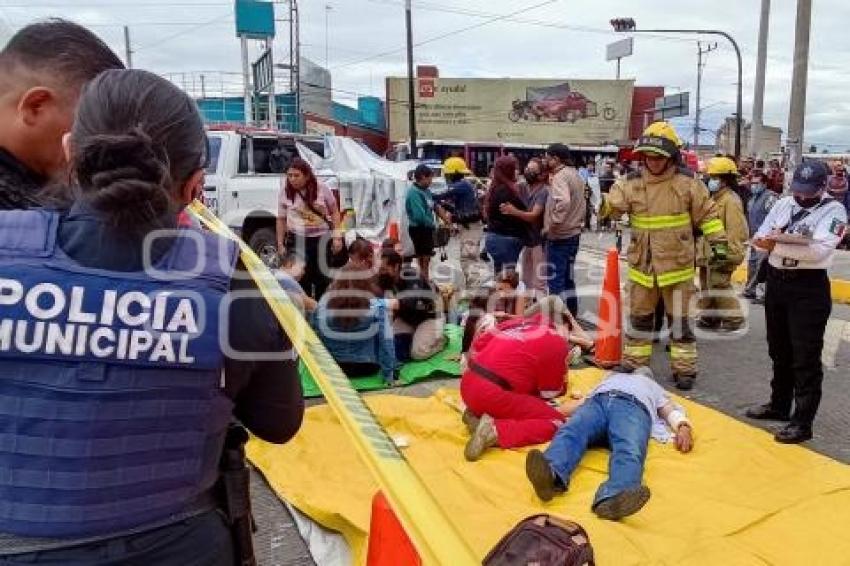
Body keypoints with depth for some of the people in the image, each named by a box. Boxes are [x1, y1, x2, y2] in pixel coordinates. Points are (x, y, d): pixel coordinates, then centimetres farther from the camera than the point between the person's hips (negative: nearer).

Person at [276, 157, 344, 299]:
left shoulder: (322, 188, -8)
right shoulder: (285, 192, -5)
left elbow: (334, 212, 2)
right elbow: (281, 219, 3)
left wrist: (337, 236, -4)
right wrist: (280, 243, 2)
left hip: (322, 237, 0)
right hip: (297, 238, 0)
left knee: (322, 275, 7)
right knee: (301, 276, 0)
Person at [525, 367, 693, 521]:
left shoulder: (653, 387, 43)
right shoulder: (611, 378, 46)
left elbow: (671, 410, 22)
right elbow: (582, 400, 30)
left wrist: (683, 426, -2)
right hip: (596, 401, 1)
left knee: (630, 448, -37)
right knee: (569, 432, -35)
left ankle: (612, 498, -67)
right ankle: (551, 475, -65)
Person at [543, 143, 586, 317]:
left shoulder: (560, 176, -18)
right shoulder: (575, 175, 12)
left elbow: (563, 202, -35)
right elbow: (579, 203, 20)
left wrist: (552, 224, -26)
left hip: (559, 237, -9)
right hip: (573, 233, 10)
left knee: (555, 279, -1)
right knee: (568, 277, 18)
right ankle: (571, 313, 26)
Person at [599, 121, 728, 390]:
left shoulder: (687, 182, -6)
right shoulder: (632, 182, -1)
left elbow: (707, 214, 0)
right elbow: (612, 204, -12)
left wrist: (718, 243, -3)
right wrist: (599, 203, -34)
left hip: (677, 264, -2)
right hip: (642, 264, 3)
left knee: (679, 319, 9)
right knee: (639, 316, 15)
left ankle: (684, 368, 22)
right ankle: (634, 363, 29)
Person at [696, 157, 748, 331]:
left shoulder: (731, 200, -16)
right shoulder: (715, 198, 16)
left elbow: (735, 230, -22)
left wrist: (728, 253, -25)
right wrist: (701, 249, 21)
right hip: (709, 253, 10)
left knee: (720, 287, -8)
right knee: (707, 286, 16)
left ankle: (733, 319, 2)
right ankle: (709, 317, 26)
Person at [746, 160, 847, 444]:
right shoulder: (783, 203, 7)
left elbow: (819, 249, -24)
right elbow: (758, 237, 6)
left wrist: (776, 245, -21)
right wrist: (766, 240, -17)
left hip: (809, 288, -6)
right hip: (775, 281, 7)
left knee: (806, 358, -1)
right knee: (779, 350, 19)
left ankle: (803, 422, 8)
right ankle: (779, 405, 35)